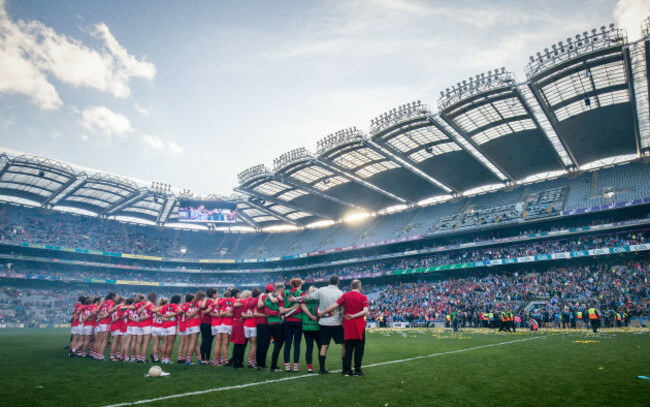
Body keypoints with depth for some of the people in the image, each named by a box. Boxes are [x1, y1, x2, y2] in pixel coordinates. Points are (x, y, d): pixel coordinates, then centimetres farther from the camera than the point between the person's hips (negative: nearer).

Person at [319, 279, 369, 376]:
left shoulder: (345, 296, 2)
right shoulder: (363, 297, -2)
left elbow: (335, 305, -5)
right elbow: (365, 311, -14)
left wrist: (323, 312, 1)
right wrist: (354, 316, -14)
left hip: (347, 324, 3)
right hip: (359, 325, -2)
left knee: (348, 348, 9)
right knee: (359, 348, 6)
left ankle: (347, 370, 10)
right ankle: (357, 370, 8)